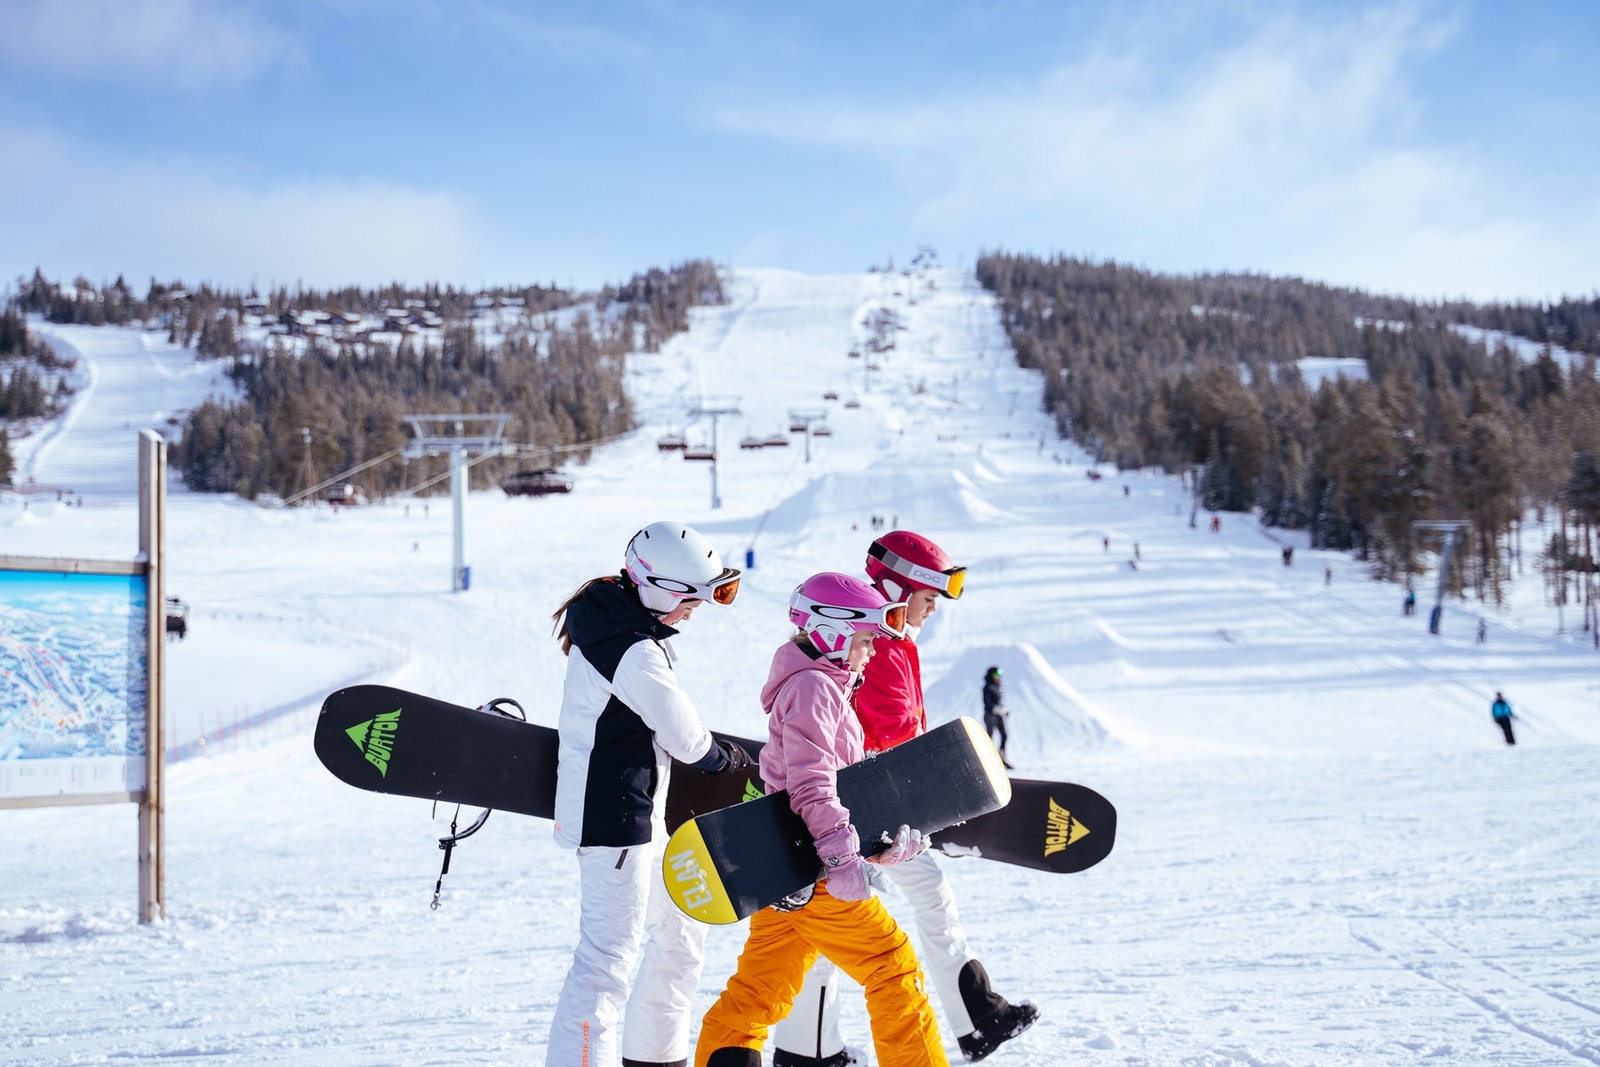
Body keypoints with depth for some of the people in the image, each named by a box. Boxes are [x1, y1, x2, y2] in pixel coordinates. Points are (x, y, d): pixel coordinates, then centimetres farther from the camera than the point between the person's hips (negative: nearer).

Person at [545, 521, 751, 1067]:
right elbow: (686, 738, -17)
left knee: (681, 932, 21)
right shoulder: (637, 653, -24)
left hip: (639, 811, 11)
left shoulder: (610, 615, 6)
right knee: (610, 952, -12)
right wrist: (730, 756, 3)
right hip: (614, 817, -11)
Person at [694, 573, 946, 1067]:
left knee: (762, 983, 11)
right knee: (894, 967, -2)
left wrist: (892, 832, 6)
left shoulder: (826, 686, 20)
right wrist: (842, 856, -29)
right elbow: (812, 786, -23)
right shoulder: (812, 687, -13)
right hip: (812, 875, -10)